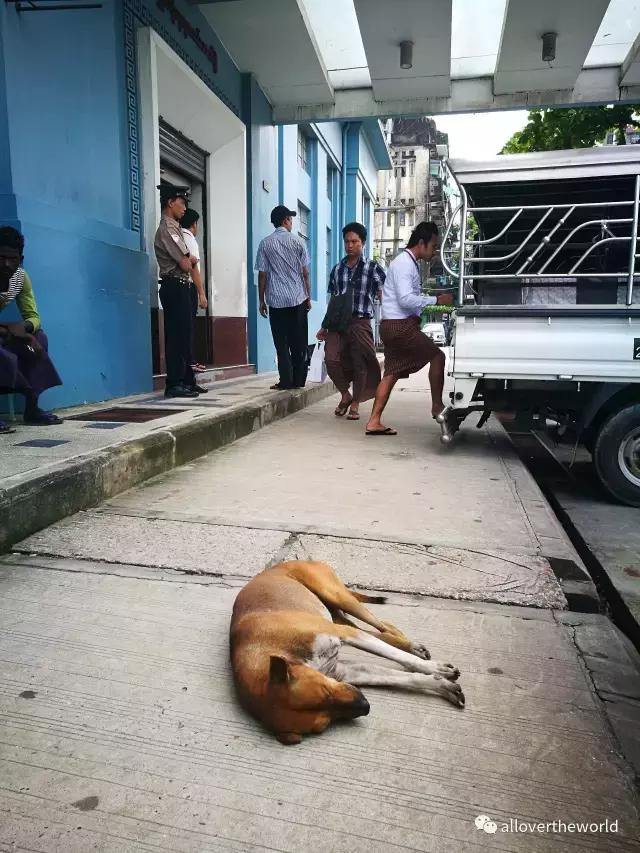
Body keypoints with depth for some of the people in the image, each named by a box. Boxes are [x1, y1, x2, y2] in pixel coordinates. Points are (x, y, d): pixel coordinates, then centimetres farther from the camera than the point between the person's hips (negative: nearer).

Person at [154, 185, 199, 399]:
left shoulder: (173, 228, 19)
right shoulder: (168, 229, -12)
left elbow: (189, 261, 18)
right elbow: (185, 265, -17)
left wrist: (190, 260, -3)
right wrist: (189, 262, 4)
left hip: (179, 287, 10)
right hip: (175, 287, -10)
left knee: (183, 334, 12)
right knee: (177, 335, -9)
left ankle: (186, 380, 18)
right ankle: (175, 384, -6)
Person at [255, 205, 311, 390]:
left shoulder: (265, 244, 2)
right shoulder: (297, 242, 3)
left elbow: (262, 274, 0)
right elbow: (305, 272, 3)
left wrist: (262, 300, 7)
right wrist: (308, 296, 11)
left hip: (276, 300, 0)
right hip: (298, 299, 1)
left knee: (281, 343, 3)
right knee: (299, 343, 7)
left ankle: (286, 381, 0)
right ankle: (299, 380, 9)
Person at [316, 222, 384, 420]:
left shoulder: (372, 268, 4)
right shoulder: (337, 269, 15)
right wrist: (325, 327, 16)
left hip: (360, 322, -3)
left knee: (359, 363, 0)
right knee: (331, 359, -11)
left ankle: (355, 404, 18)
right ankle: (345, 395, 14)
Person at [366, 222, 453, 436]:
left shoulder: (410, 263, 18)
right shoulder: (404, 263, -13)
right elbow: (406, 299, -23)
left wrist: (434, 302, 14)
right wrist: (436, 300, -18)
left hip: (394, 326, 10)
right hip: (400, 326, -10)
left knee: (391, 373, 8)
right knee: (437, 356, -1)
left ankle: (374, 422, 8)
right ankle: (437, 406, 9)